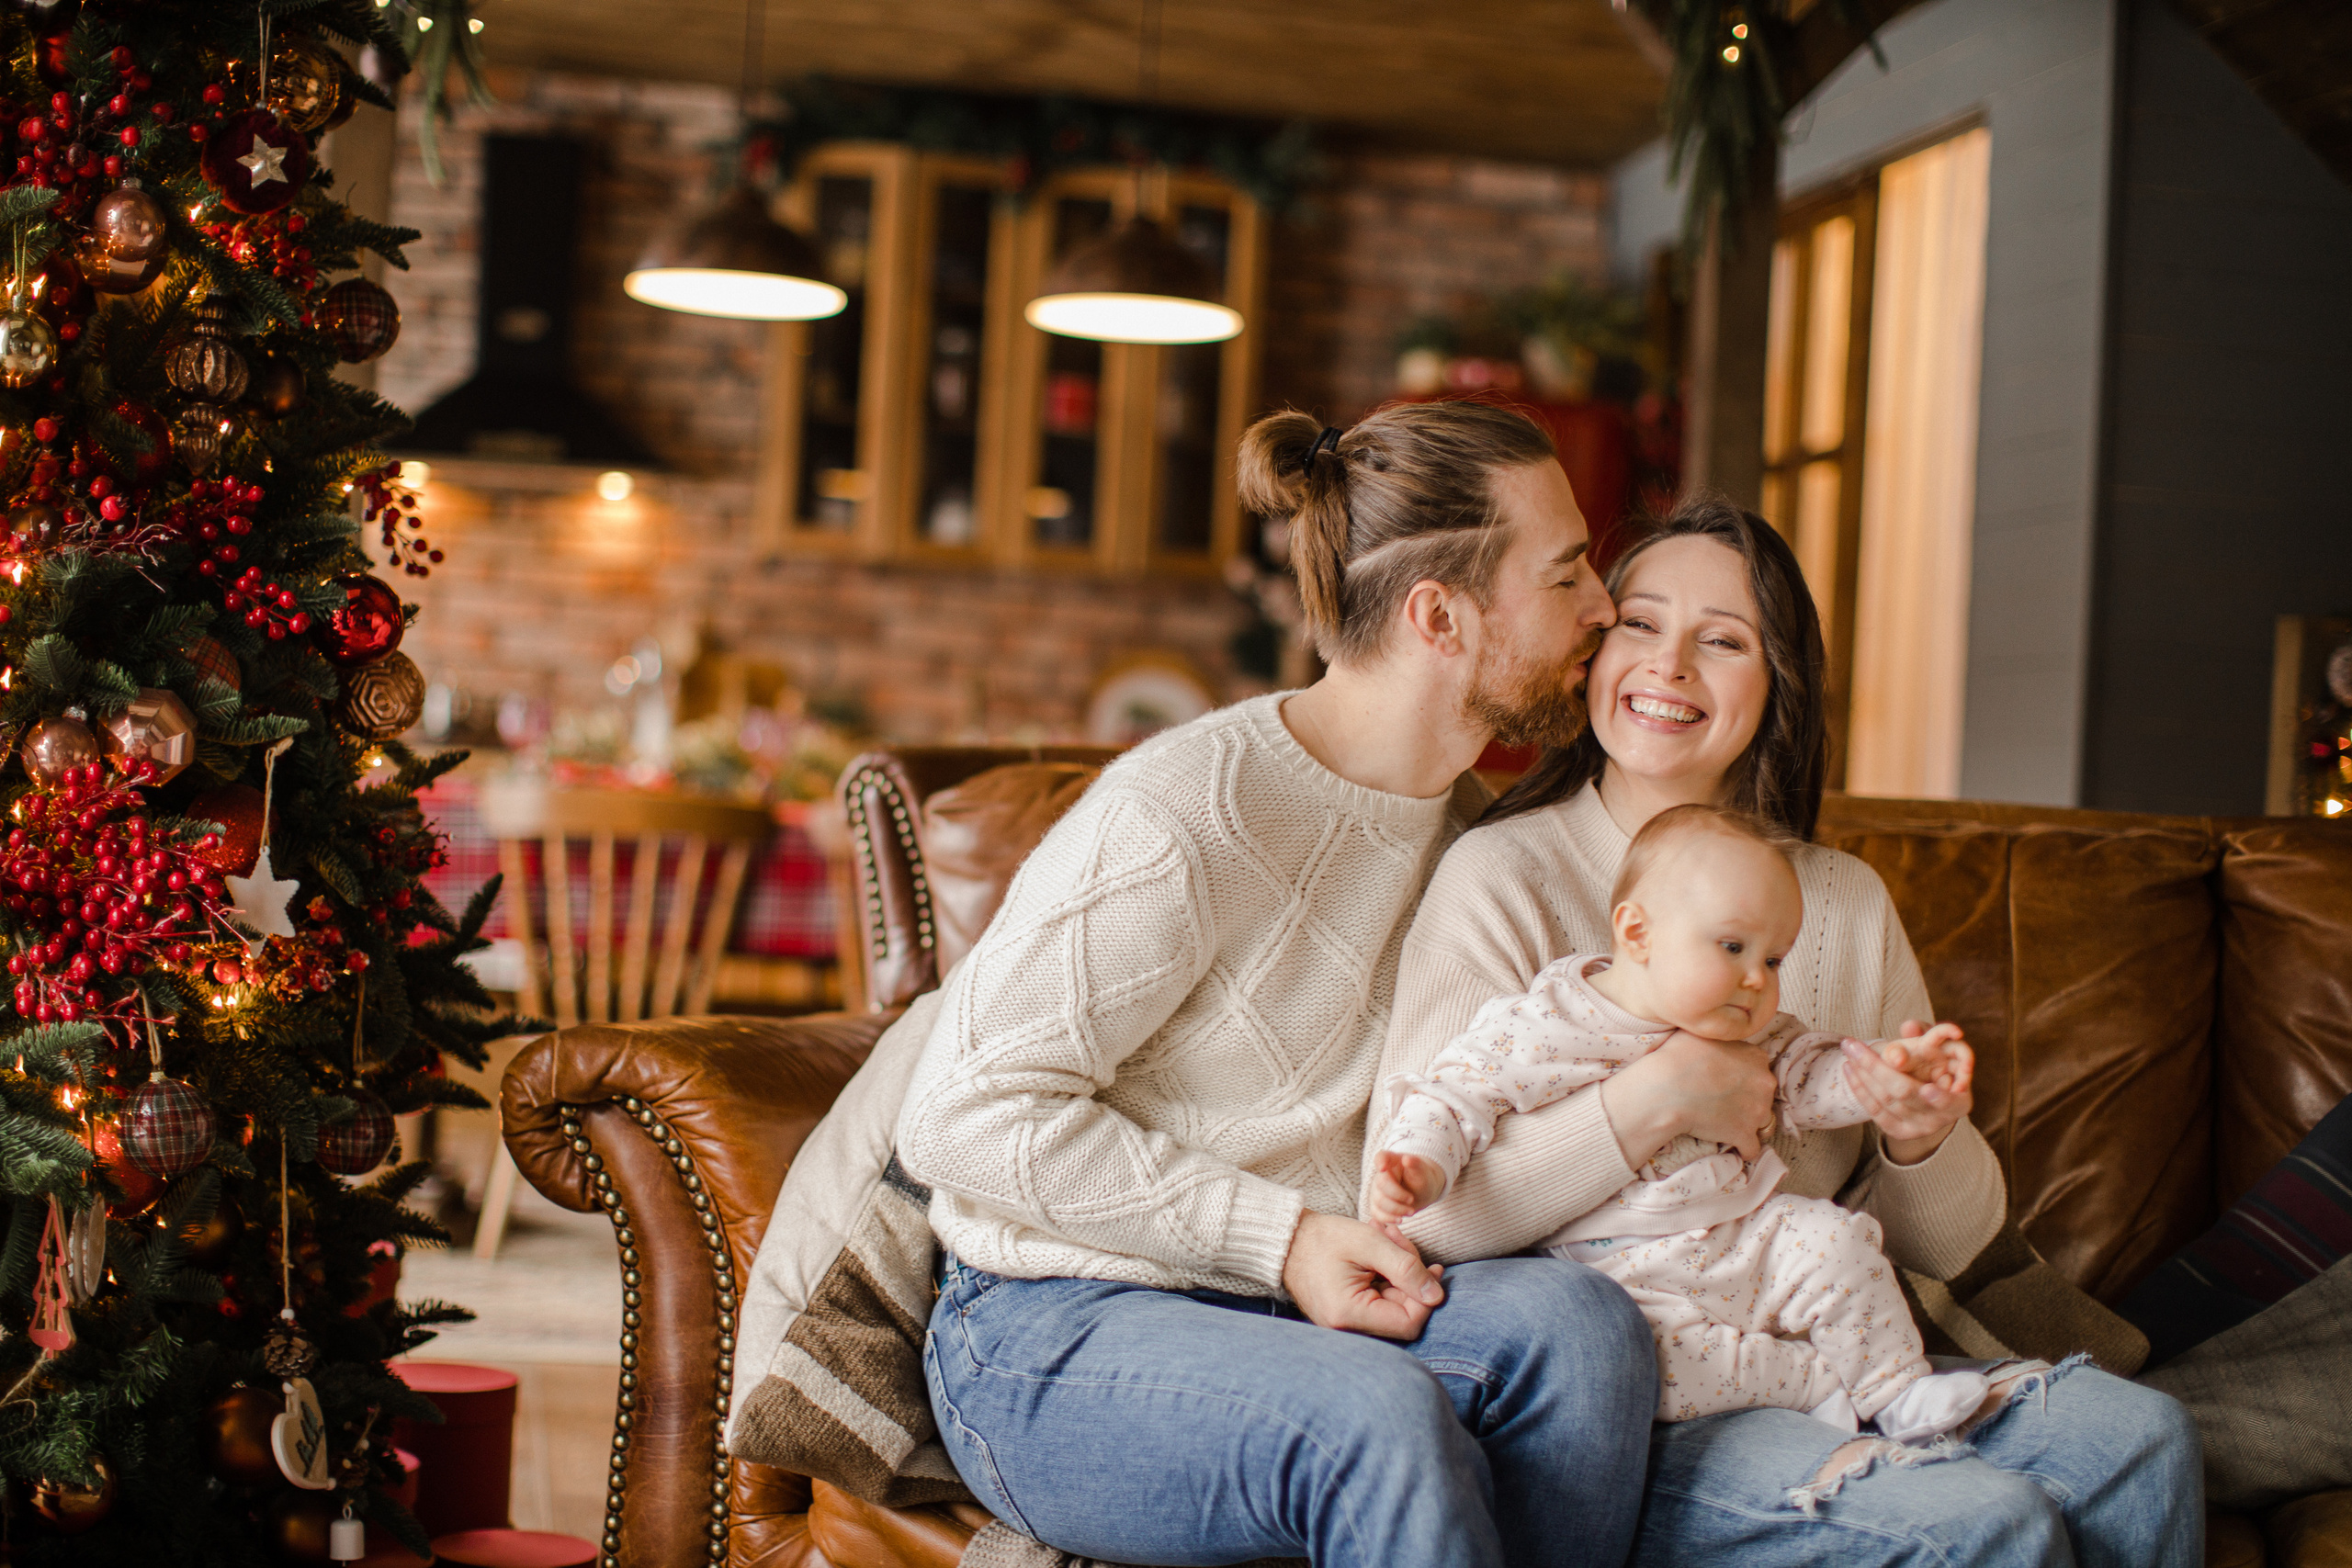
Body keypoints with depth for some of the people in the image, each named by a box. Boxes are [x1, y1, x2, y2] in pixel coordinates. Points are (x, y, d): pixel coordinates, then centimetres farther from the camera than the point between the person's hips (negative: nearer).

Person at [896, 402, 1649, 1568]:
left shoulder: (1465, 825, 9)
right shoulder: (1180, 818, -18)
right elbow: (964, 1116, -17)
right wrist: (1278, 1238, -19)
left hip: (1302, 1303, 7)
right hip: (1054, 1338, -6)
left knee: (1574, 1318, -25)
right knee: (1377, 1414, -36)